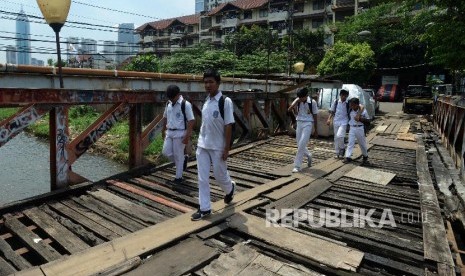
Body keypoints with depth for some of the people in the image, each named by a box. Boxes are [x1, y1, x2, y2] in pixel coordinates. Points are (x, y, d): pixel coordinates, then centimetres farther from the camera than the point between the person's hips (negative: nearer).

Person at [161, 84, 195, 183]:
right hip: (169, 132, 7)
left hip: (180, 133, -7)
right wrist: (163, 130, 21)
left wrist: (187, 135, -19)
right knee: (166, 152, 5)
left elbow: (191, 120, -15)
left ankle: (178, 177, 14)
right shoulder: (168, 104, 7)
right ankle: (183, 159, 28)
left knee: (178, 155, 0)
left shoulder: (185, 104, -13)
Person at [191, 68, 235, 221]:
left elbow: (228, 126, -13)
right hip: (202, 145, 6)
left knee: (220, 175, 10)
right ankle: (204, 208, 16)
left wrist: (226, 149, -15)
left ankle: (230, 188, 43)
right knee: (202, 178, 5)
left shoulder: (225, 101, -13)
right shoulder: (206, 101, 7)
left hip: (217, 147, -5)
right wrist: (201, 140, 14)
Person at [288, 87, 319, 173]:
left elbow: (315, 116, -2)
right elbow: (289, 110, -11)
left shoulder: (312, 102, -9)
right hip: (299, 123, 5)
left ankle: (297, 166, -5)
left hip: (308, 124, -4)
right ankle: (309, 156, 40)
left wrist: (315, 129, 3)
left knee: (302, 144, -12)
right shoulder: (297, 101, -1)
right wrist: (296, 101, -19)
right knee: (299, 144, 10)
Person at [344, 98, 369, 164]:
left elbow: (368, 120, -3)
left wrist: (361, 119, -18)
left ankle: (365, 156, 31)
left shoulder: (363, 111, -8)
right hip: (352, 128, 2)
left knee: (362, 143, 12)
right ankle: (348, 157, -3)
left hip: (360, 128, -2)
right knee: (350, 143, -2)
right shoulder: (350, 111, -2)